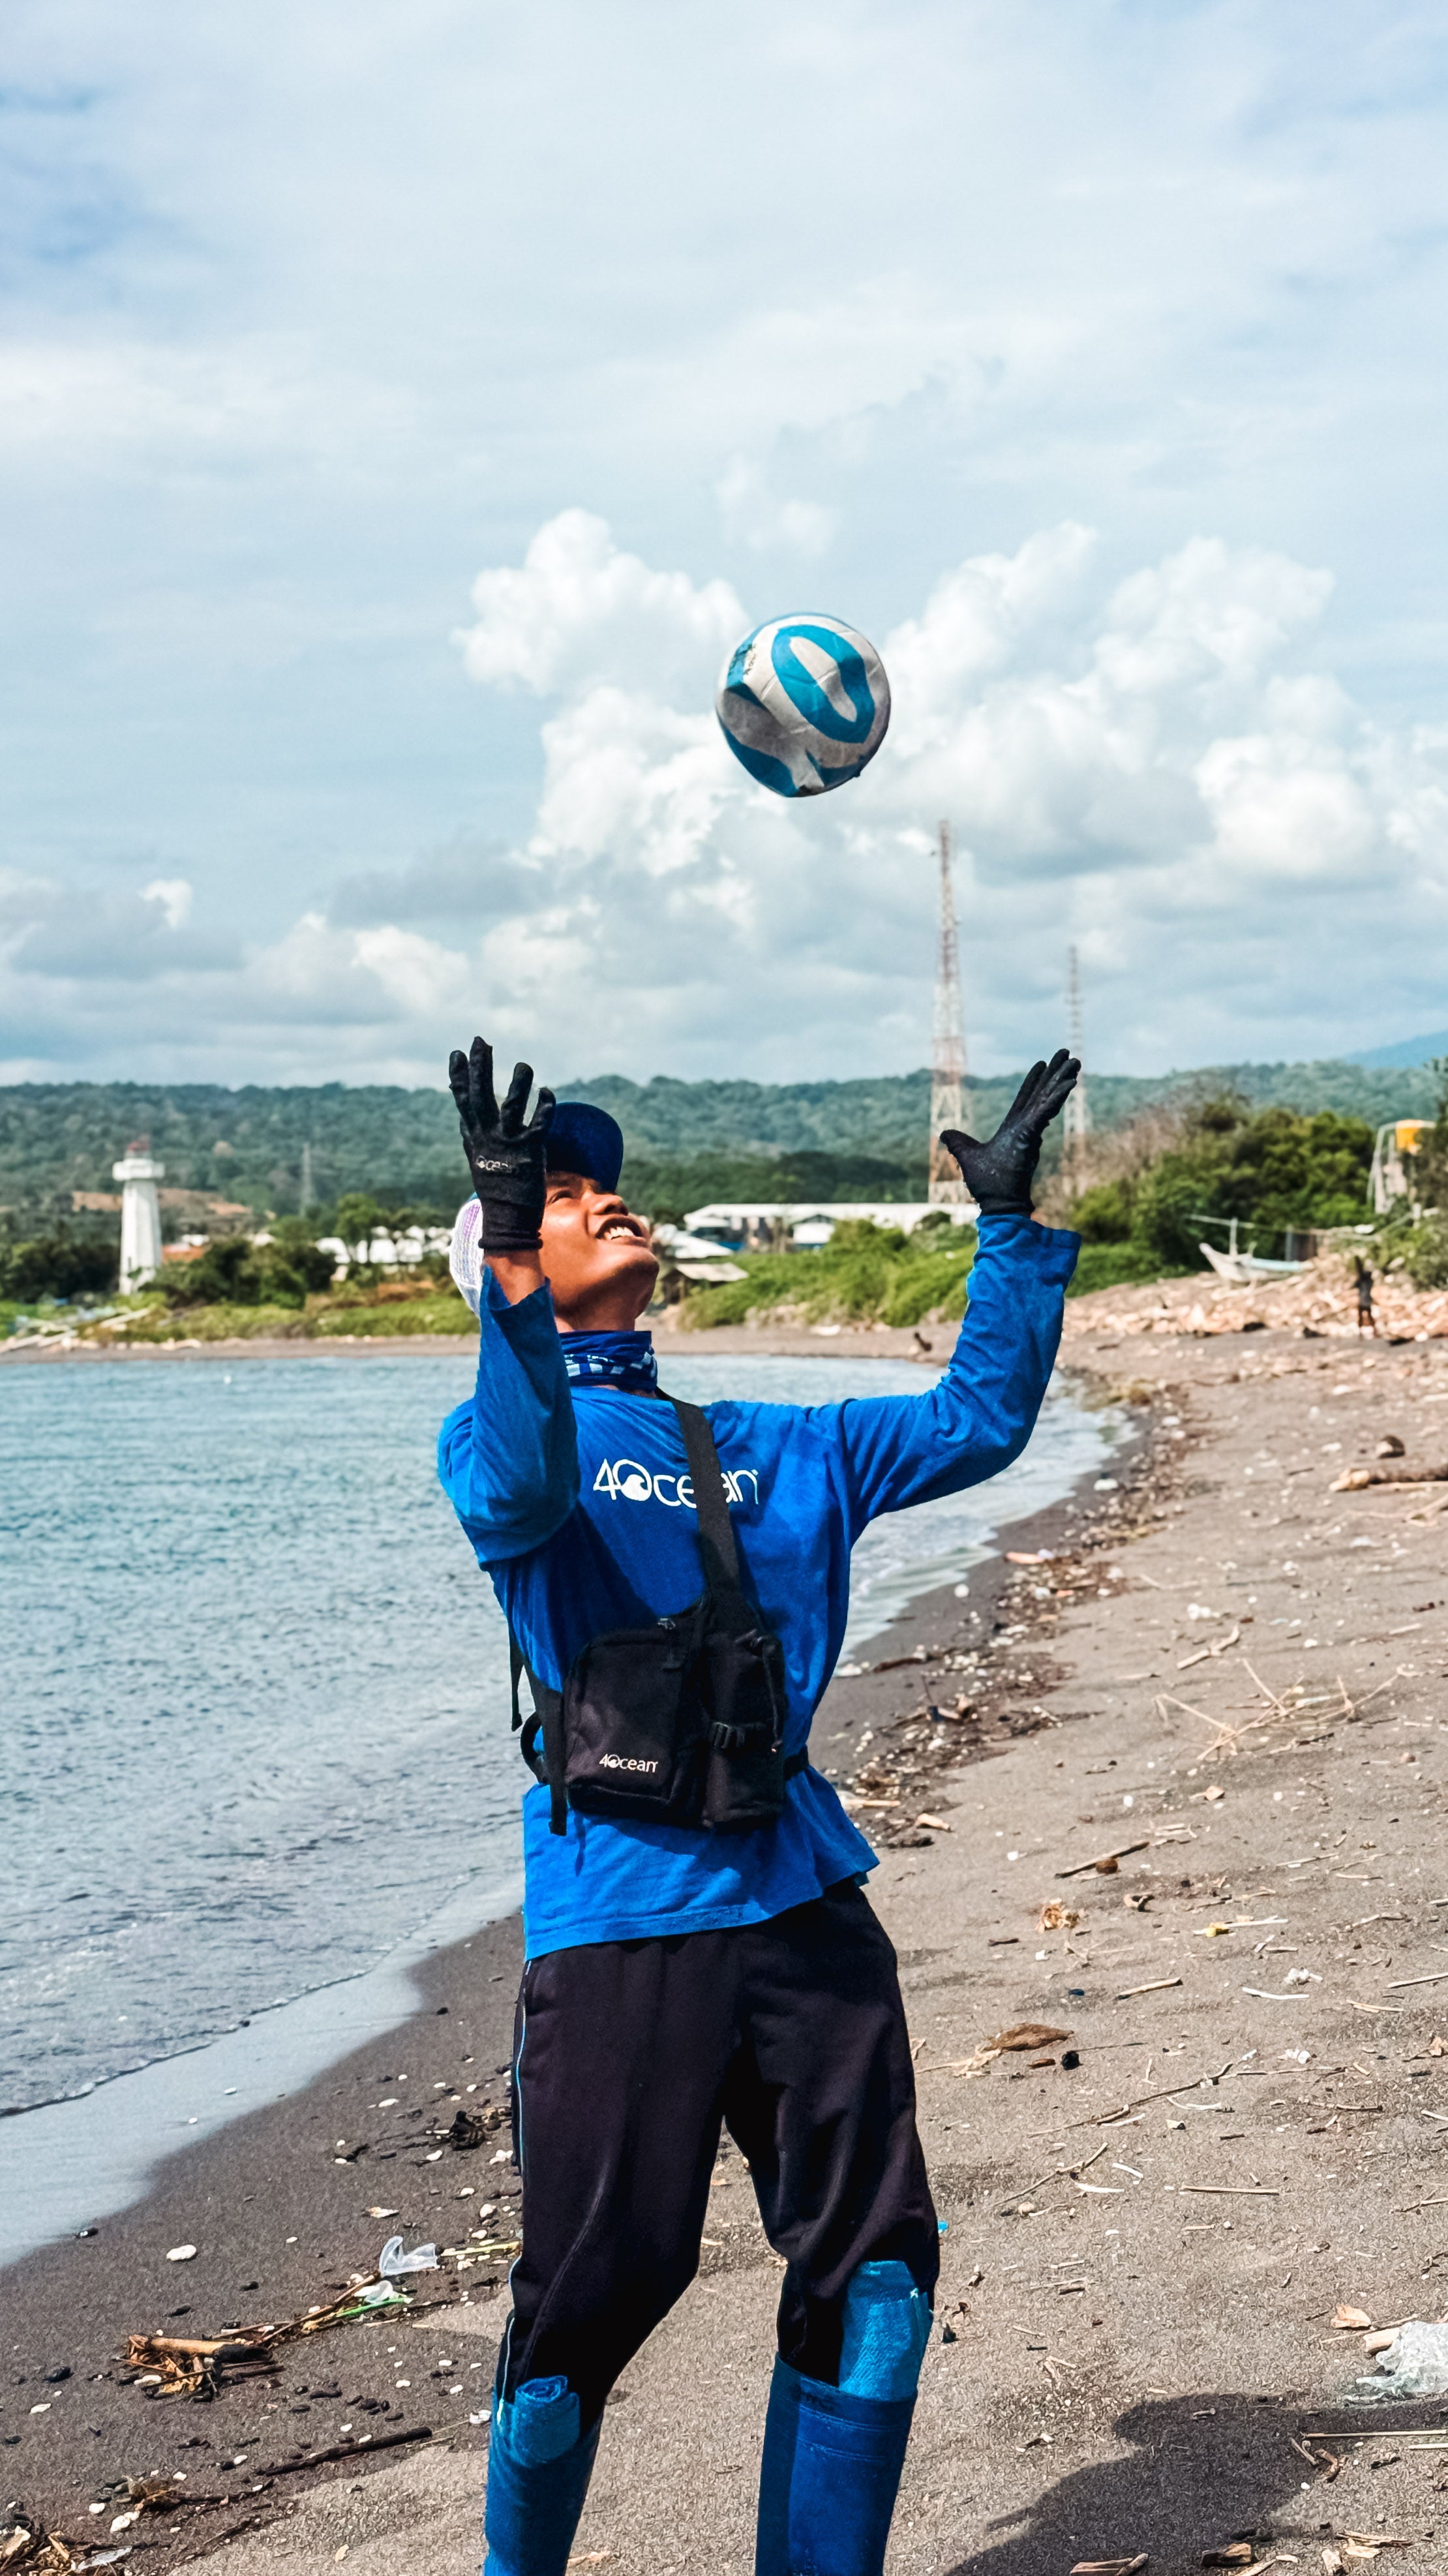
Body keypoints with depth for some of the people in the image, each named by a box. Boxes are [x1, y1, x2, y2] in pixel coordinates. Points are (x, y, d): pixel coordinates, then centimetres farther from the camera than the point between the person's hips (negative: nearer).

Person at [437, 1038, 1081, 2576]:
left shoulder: (778, 1453, 19)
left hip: (803, 1900, 5)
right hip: (619, 1916, -5)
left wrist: (1010, 1223, 17)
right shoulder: (499, 1427, 2)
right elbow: (516, 1493, -22)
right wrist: (509, 1270, -34)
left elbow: (979, 1420, 24)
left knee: (874, 2278, 6)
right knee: (591, 2303, -1)